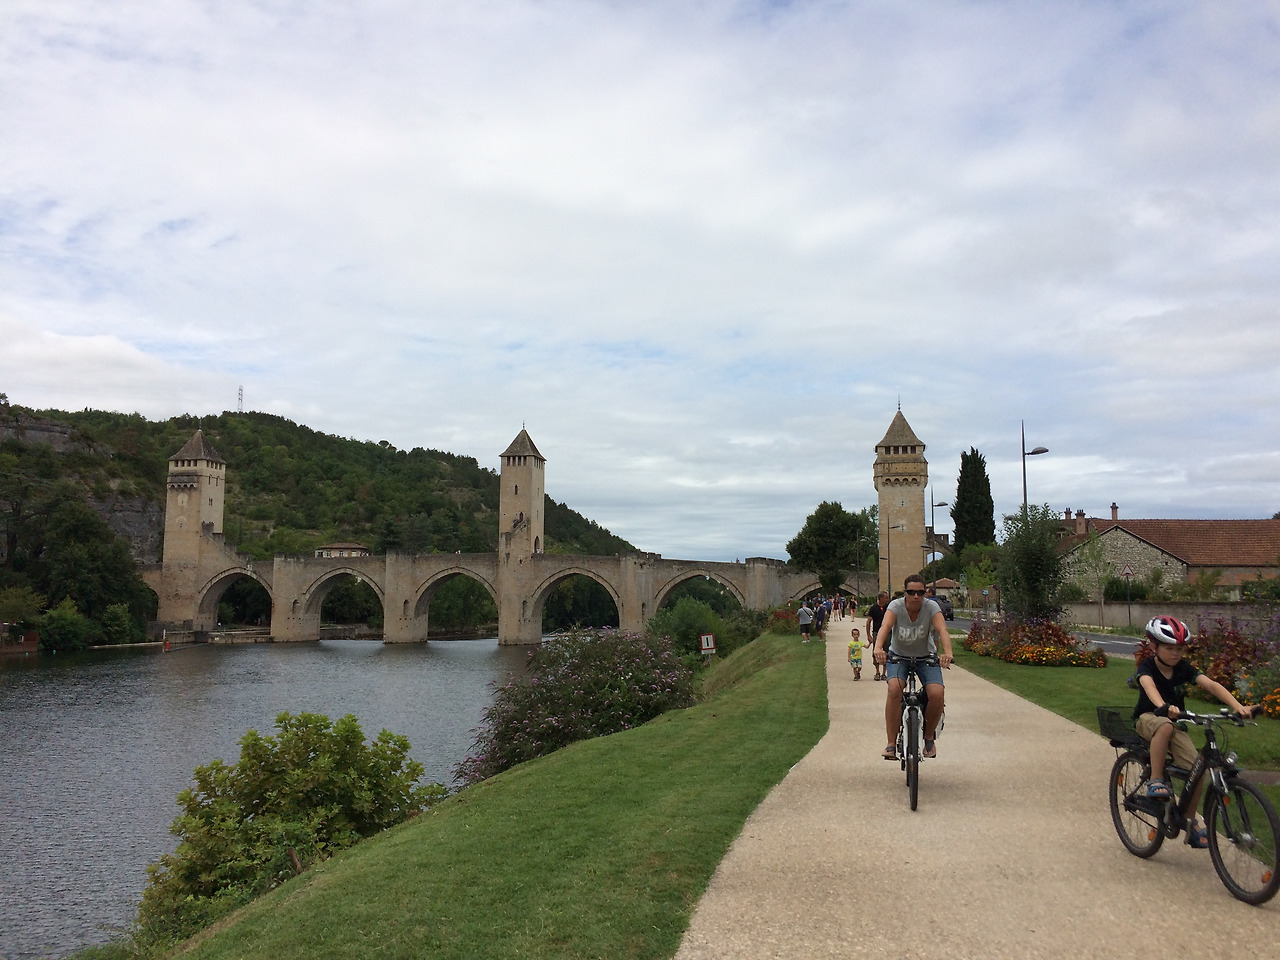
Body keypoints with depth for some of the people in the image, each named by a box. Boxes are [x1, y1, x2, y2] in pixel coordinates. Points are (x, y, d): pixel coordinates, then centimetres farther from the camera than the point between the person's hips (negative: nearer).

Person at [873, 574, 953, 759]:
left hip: (926, 657, 1)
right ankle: (891, 744, -22)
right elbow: (885, 626, -36)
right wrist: (878, 649, -56)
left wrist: (947, 653, -53)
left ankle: (929, 736, 7)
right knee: (894, 688, -29)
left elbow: (942, 629, -33)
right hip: (898, 655, -1)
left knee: (936, 694, -23)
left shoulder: (931, 607, -18)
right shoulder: (896, 606, -19)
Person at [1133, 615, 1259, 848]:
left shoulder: (1184, 669, -6)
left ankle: (1191, 821, 7)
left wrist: (1237, 706, -38)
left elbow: (1211, 685, -21)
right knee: (1165, 726, -40)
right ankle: (1156, 781, -27)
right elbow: (1149, 686, -41)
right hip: (1148, 719, -4)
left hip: (1176, 724, 4)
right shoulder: (1147, 668, -17)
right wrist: (1164, 707, -62)